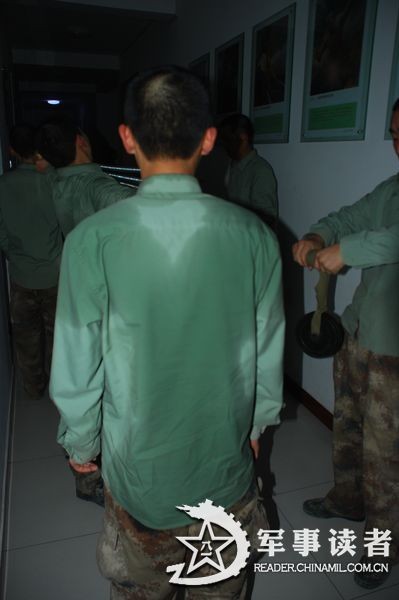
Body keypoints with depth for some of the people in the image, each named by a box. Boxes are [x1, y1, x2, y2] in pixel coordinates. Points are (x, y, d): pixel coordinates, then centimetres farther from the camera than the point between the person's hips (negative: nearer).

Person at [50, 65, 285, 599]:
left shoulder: (93, 239, -21)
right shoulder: (254, 235, -14)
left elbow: (78, 365, -13)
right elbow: (269, 351, -4)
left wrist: (81, 443, 6)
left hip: (139, 462, -1)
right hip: (229, 456, 2)